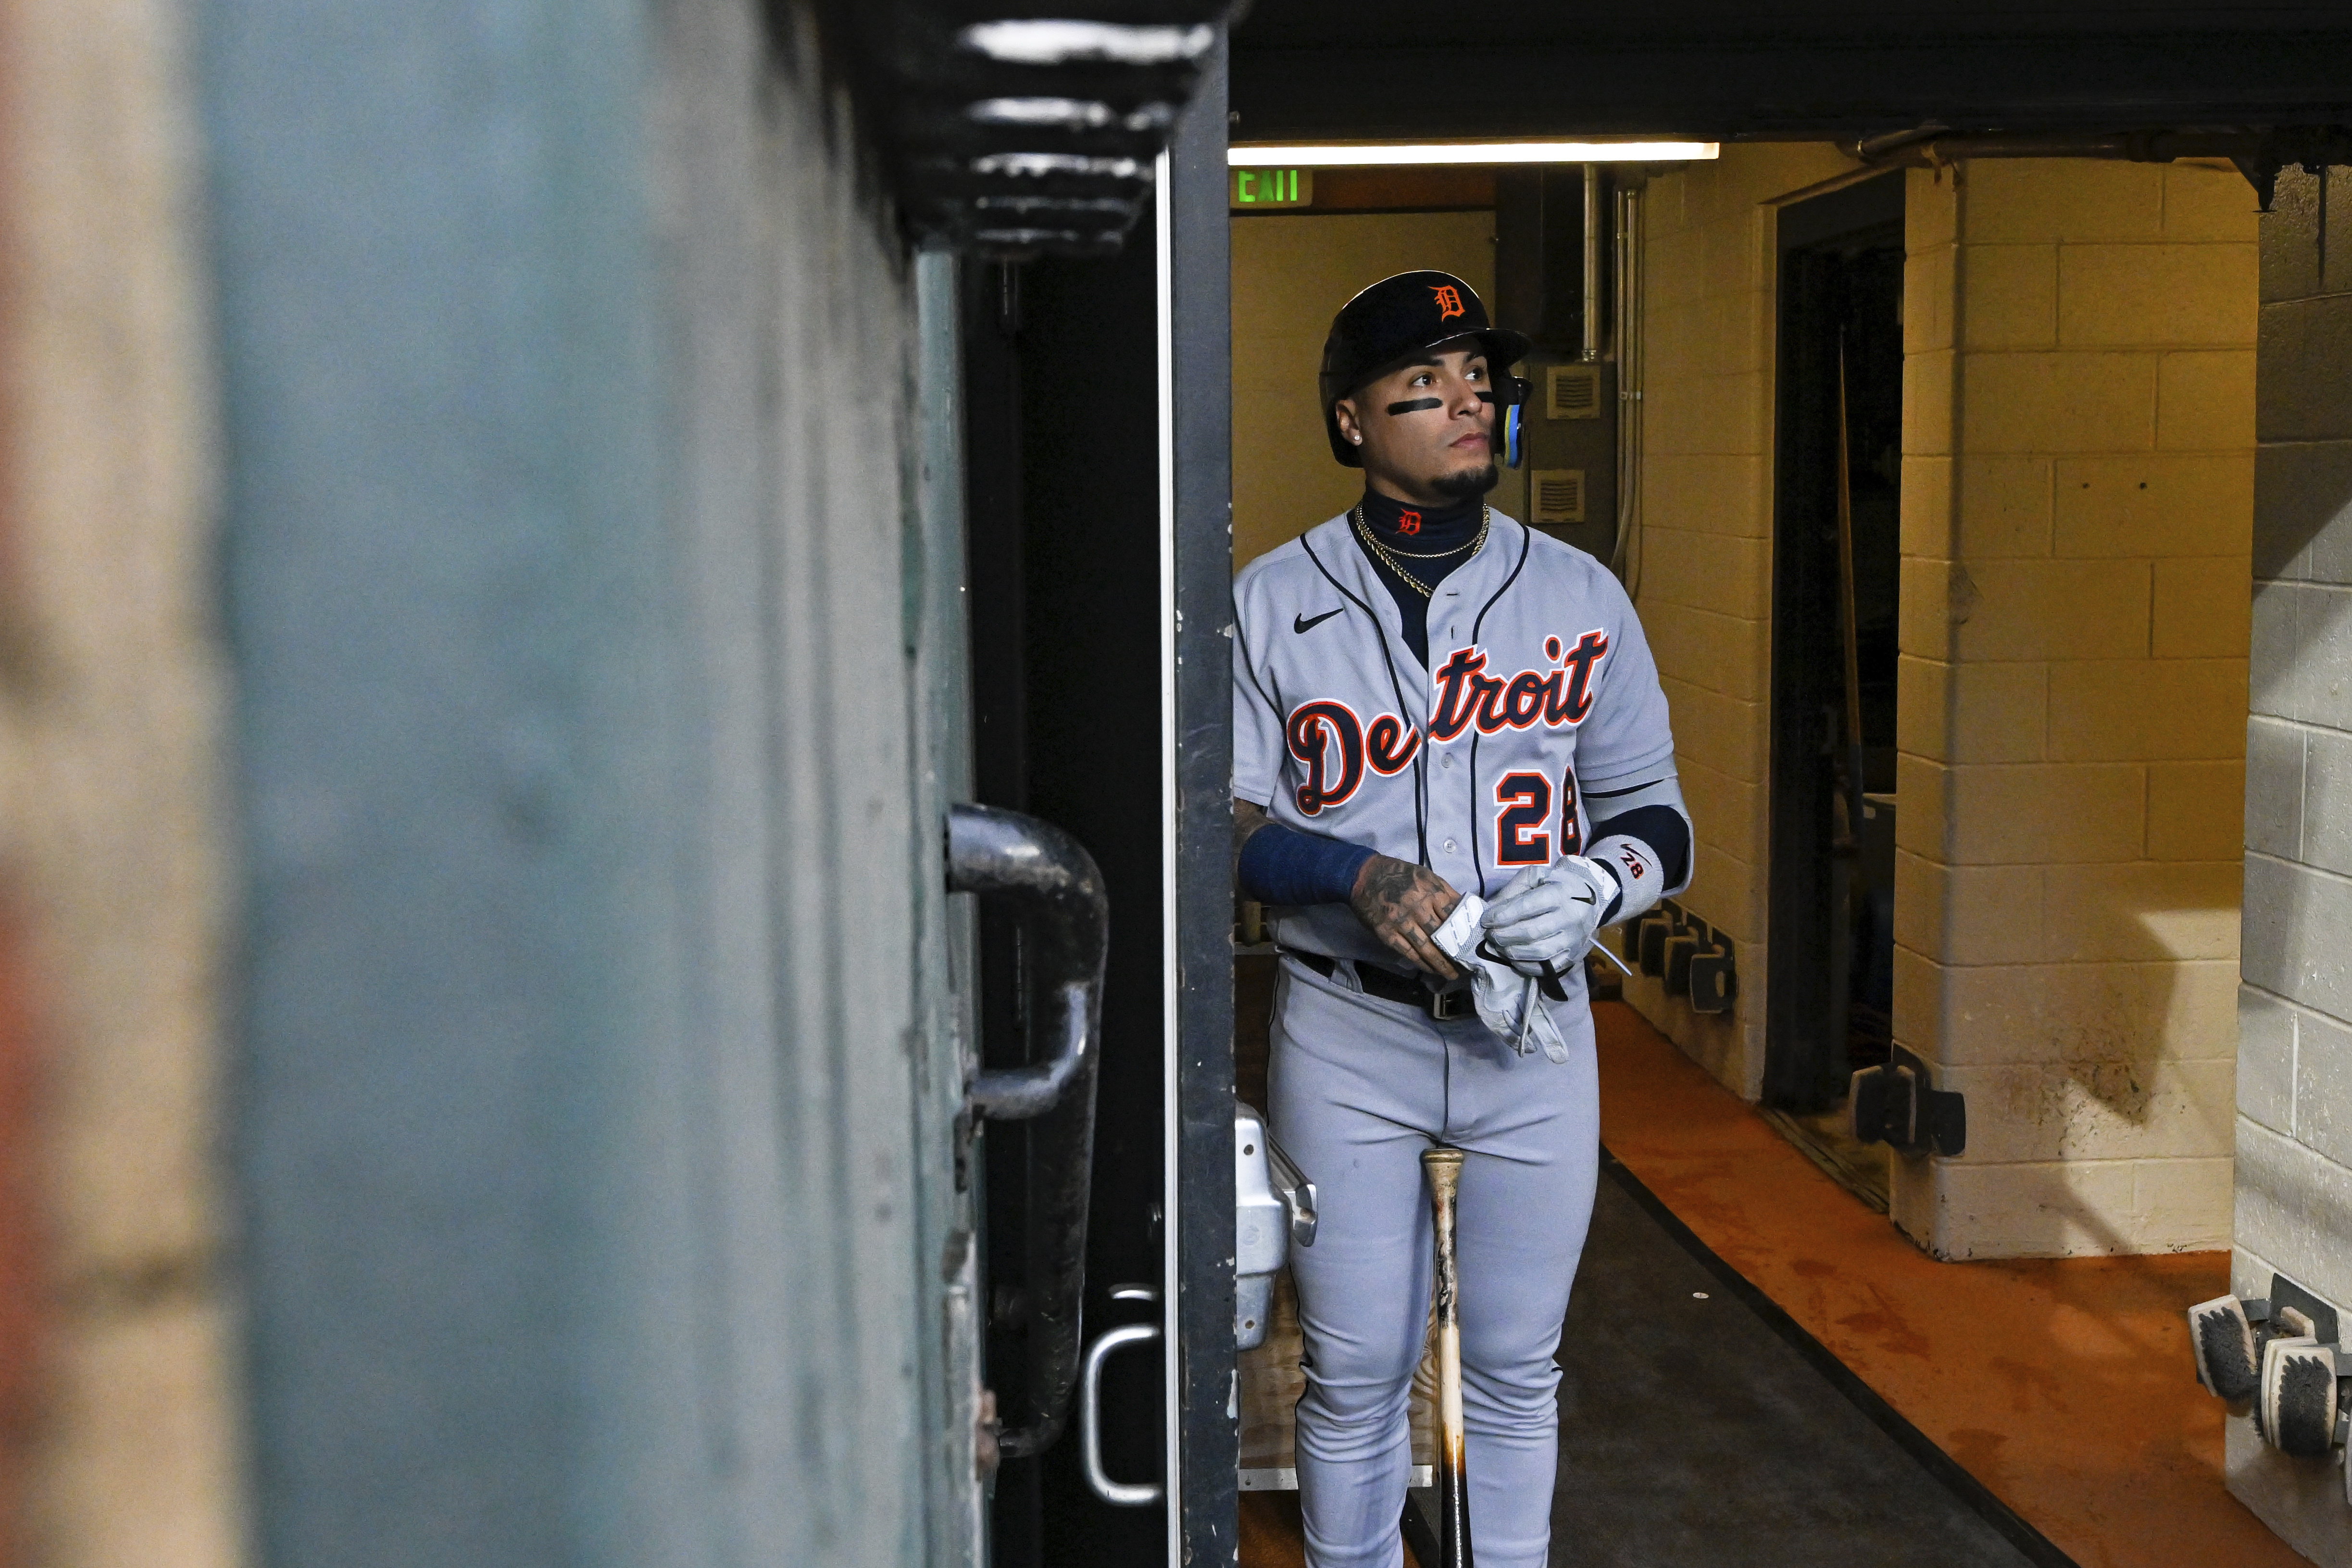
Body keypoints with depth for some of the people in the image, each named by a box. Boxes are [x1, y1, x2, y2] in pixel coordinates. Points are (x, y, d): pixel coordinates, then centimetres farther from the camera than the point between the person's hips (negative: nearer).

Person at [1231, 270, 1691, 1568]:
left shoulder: (1578, 596, 4)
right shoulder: (1268, 603, -1)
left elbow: (1655, 812, 7)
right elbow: (1221, 817, -2)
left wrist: (1600, 880, -16)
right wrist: (1362, 878, -19)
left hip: (1532, 1033, 2)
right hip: (1344, 1034, -1)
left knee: (1514, 1366, 11)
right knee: (1355, 1368, 7)